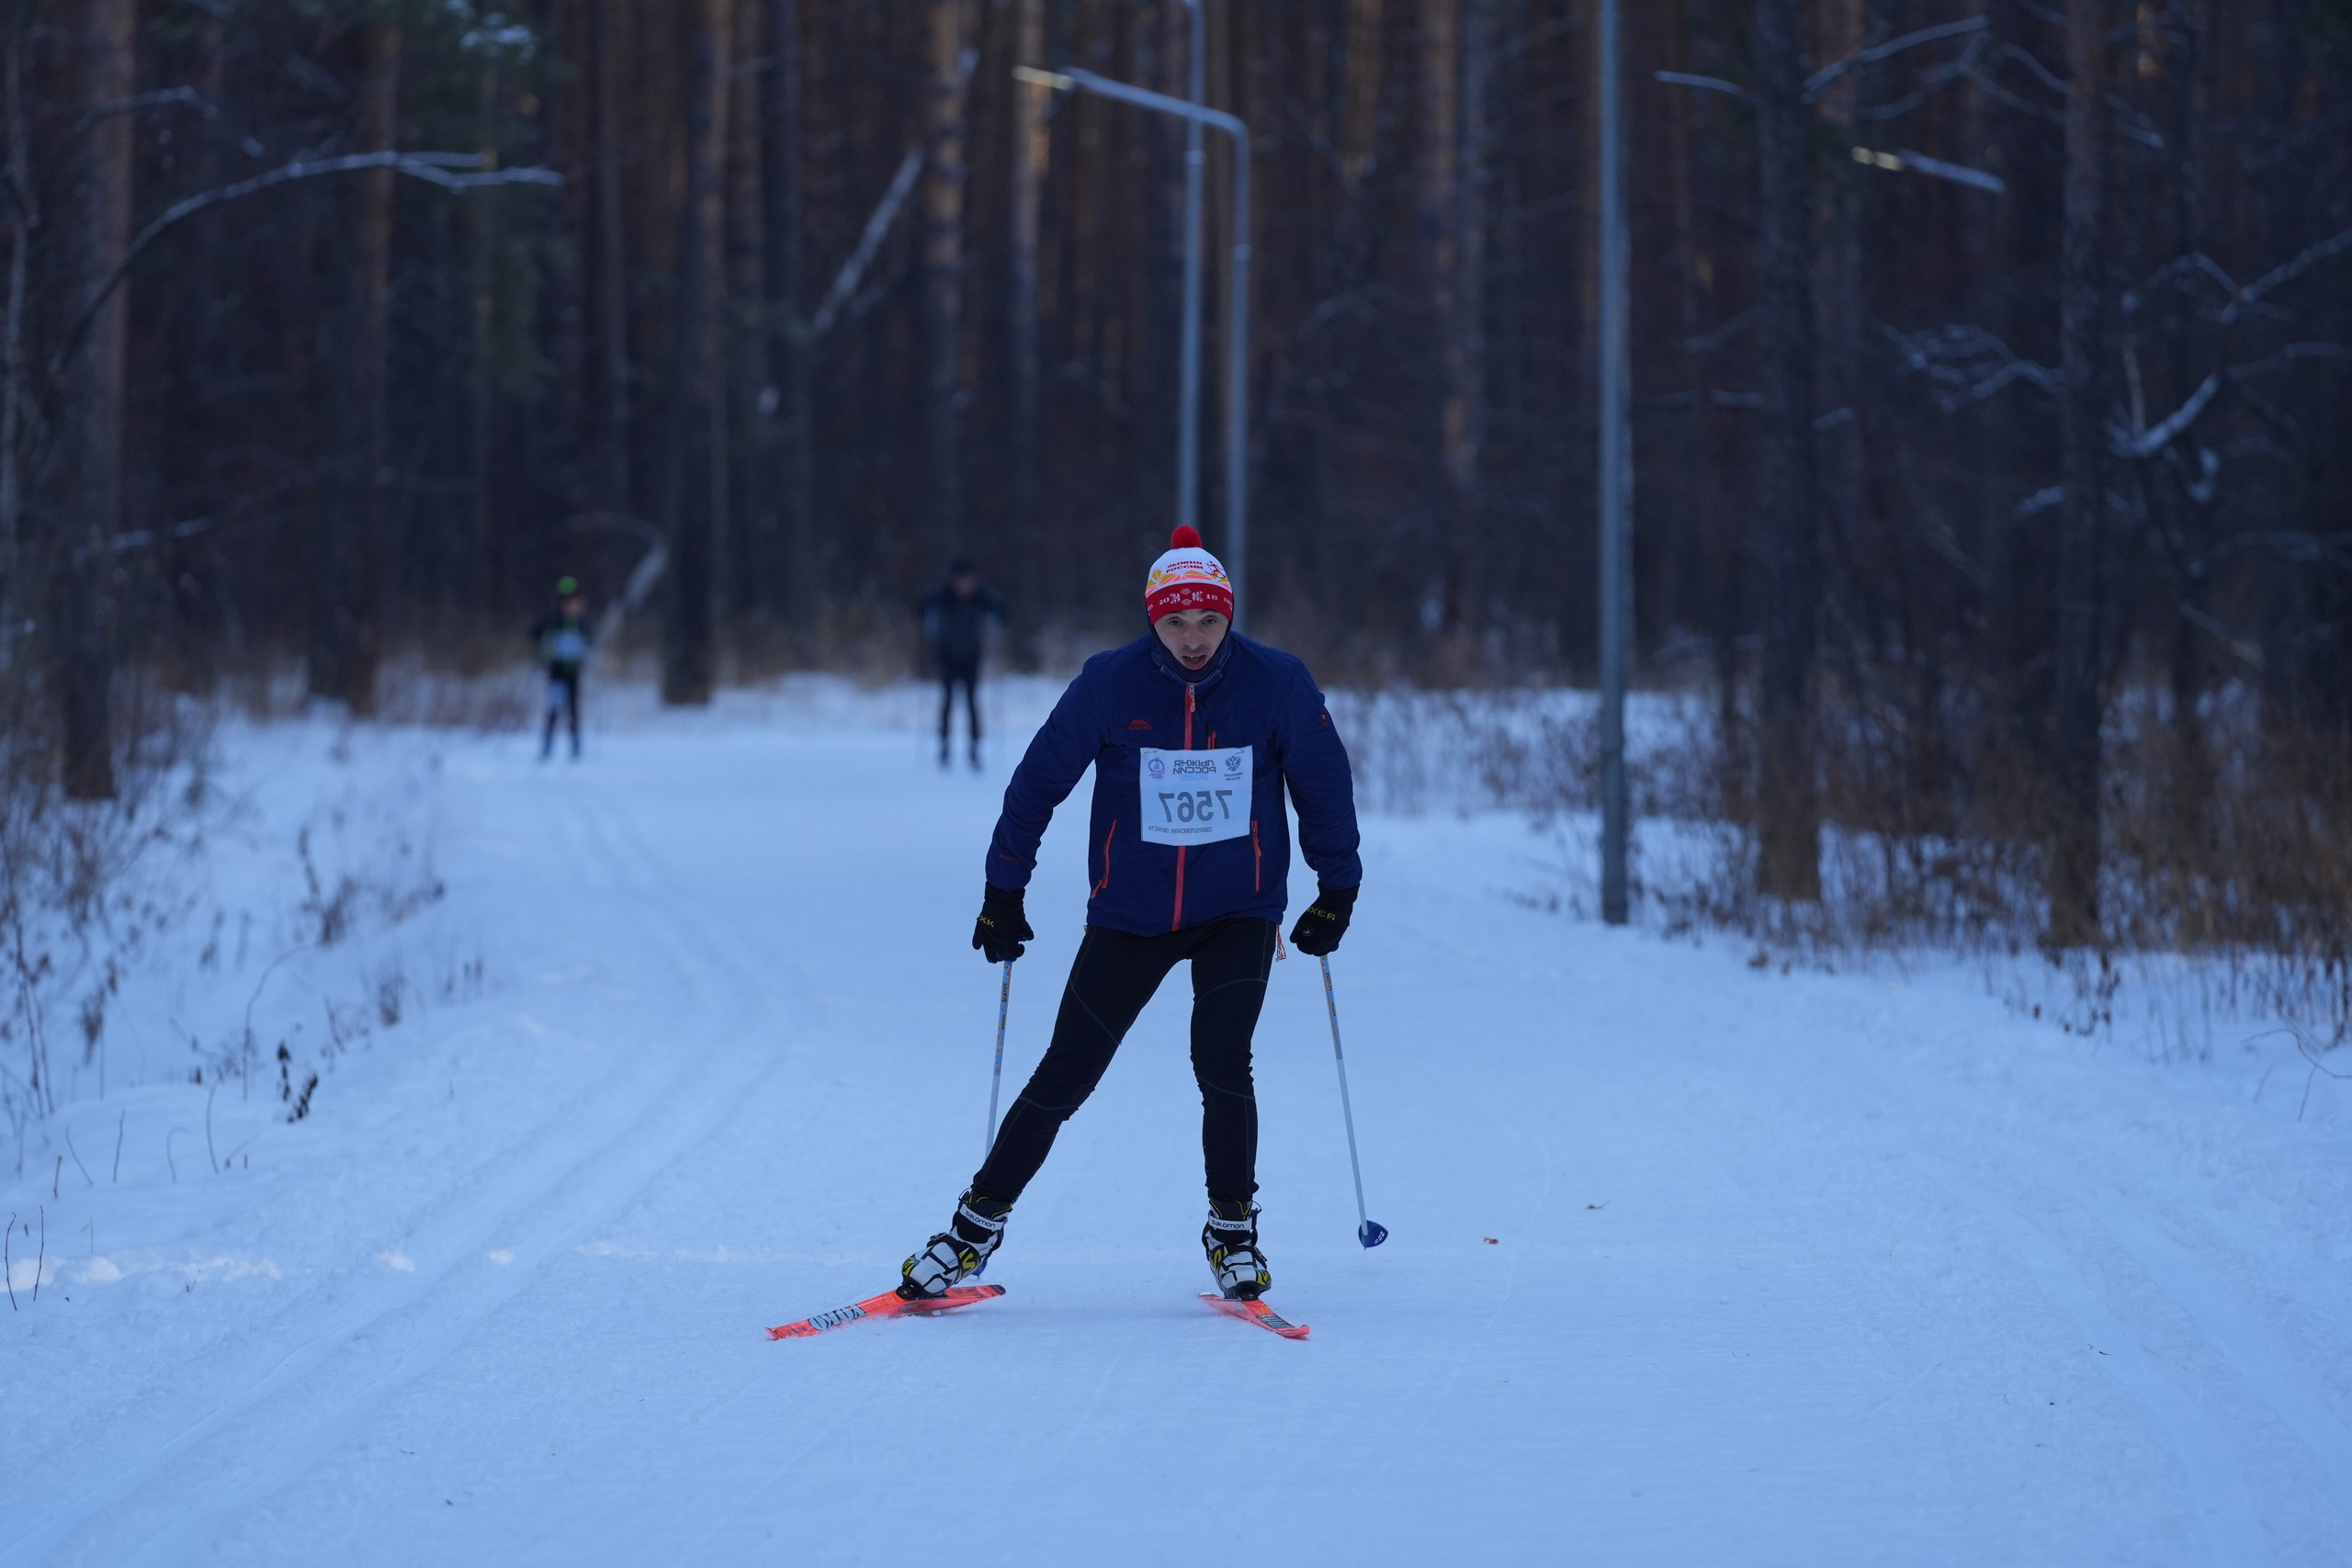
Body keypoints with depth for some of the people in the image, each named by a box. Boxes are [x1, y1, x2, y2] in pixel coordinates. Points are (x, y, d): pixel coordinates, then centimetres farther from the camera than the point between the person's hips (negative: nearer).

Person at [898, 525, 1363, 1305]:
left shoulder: (1277, 683, -11)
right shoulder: (1109, 685, -12)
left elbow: (1323, 784, 3)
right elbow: (1039, 781, -2)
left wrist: (1338, 890, 7)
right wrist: (1003, 892, 1)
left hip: (1240, 913, 0)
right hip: (1130, 913, 0)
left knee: (1221, 1061, -18)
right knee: (1065, 1074, 2)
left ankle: (1234, 1229, 1)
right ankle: (979, 1224, 15)